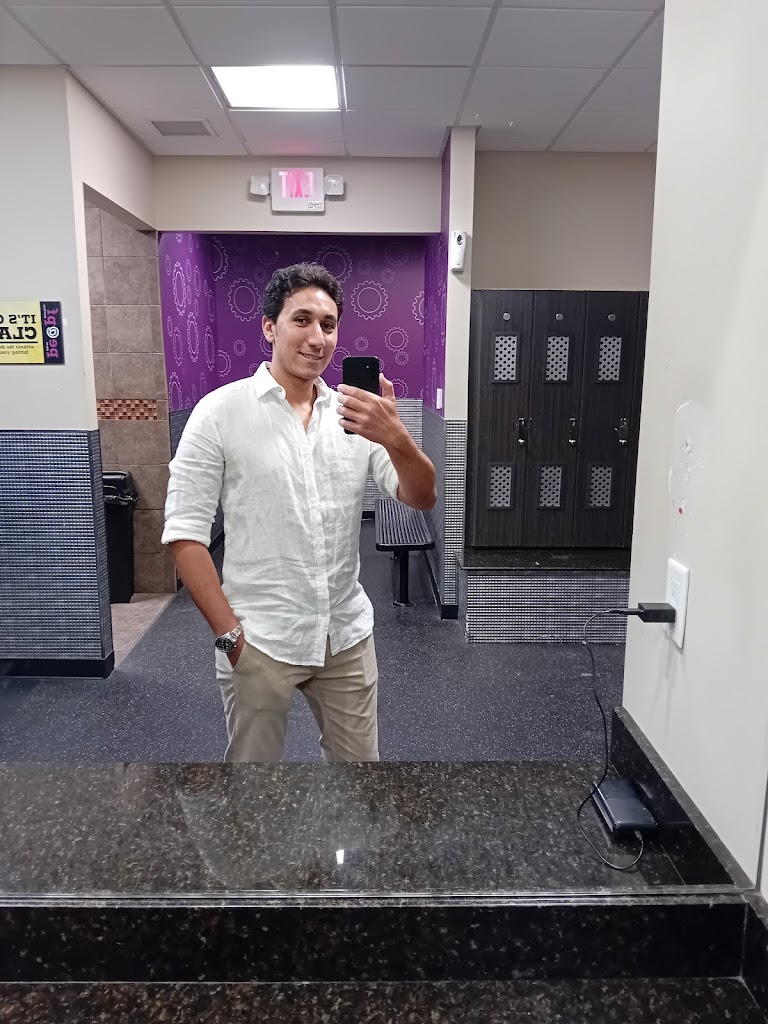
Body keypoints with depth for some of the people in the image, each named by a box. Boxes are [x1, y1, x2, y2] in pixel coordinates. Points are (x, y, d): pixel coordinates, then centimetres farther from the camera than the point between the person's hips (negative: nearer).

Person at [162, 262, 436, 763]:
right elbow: (185, 533, -8)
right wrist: (229, 633, -11)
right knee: (254, 761, 15)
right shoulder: (221, 412, -8)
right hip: (259, 641, -3)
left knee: (360, 759, 17)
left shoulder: (357, 413, 2)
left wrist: (397, 439, -25)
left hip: (348, 634, 3)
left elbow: (422, 498, -5)